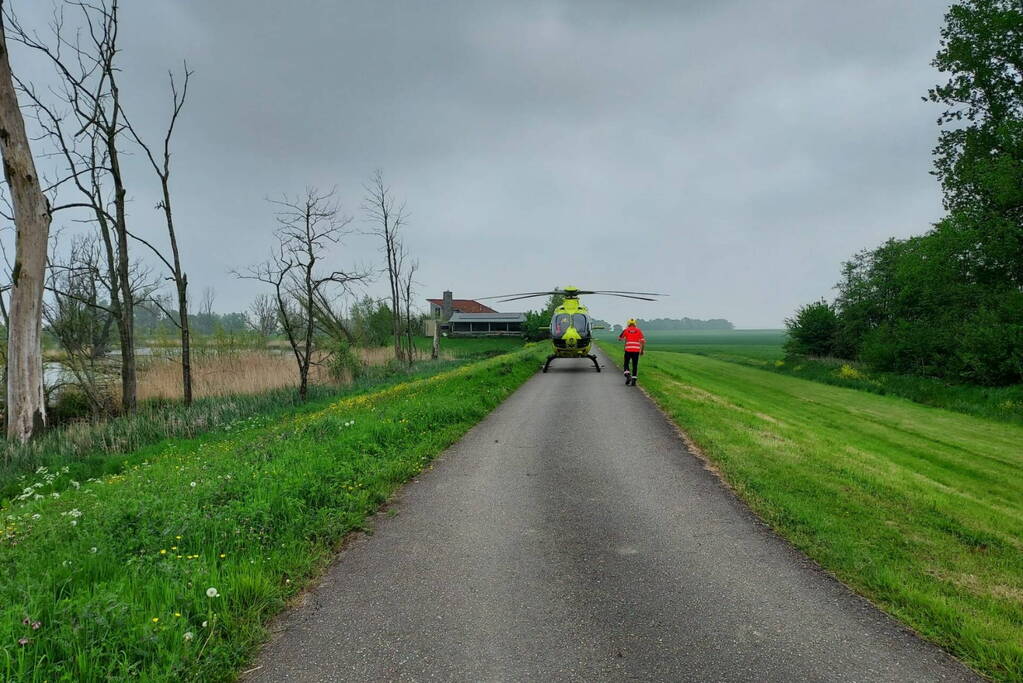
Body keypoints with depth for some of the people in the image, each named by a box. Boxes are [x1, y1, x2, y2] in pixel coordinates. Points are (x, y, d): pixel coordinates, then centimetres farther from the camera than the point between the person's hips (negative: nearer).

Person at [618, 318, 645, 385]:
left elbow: (619, 338, 17)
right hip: (636, 350, 1)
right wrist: (642, 350, 10)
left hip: (628, 350, -1)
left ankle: (628, 376, -9)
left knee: (626, 364, 13)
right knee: (635, 365, 9)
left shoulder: (626, 330, 4)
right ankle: (633, 380, 5)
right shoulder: (639, 330, 6)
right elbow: (643, 341, 0)